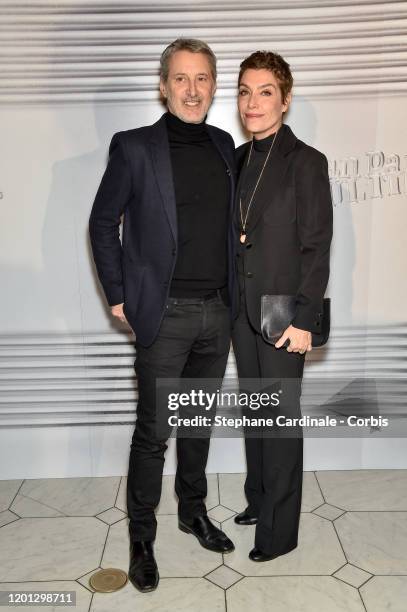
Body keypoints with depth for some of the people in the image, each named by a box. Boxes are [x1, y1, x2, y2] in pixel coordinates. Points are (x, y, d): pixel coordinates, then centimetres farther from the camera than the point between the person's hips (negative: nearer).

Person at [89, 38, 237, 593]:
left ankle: (193, 511, 38)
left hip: (218, 312, 5)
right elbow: (102, 223, -1)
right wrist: (119, 298, -4)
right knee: (154, 432, 5)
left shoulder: (224, 146, 8)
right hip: (164, 315, -4)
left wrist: (231, 294, 9)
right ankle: (141, 536, 25)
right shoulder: (134, 148, -6)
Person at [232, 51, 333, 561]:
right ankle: (258, 501, 36)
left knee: (281, 417, 4)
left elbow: (317, 247, -12)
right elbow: (233, 235, 12)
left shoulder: (306, 162, -9)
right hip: (241, 309, 6)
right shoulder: (238, 160, 9)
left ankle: (280, 530, 21)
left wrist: (304, 319, -16)